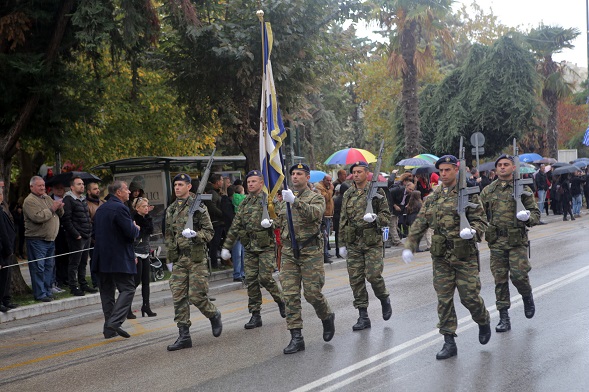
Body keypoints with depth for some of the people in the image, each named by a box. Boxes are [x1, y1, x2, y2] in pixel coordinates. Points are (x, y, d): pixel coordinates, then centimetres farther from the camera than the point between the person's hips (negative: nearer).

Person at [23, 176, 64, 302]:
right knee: (38, 268, -4)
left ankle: (48, 291, 21)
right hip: (37, 240, -8)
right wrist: (51, 209, -18)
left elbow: (60, 214, 19)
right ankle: (40, 294, 0)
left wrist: (60, 208, -3)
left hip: (50, 239, 8)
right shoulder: (29, 201, -10)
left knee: (49, 266, 12)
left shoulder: (48, 198, 15)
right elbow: (37, 217, -23)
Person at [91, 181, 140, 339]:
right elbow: (131, 232, -18)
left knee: (107, 292, 11)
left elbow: (94, 233, 18)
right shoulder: (120, 208, -14)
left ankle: (109, 328, 12)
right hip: (119, 259, -8)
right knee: (127, 289, -4)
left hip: (102, 259, 8)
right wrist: (136, 229, 2)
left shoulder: (100, 209, 14)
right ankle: (115, 322, -17)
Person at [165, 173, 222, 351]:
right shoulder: (171, 209, 13)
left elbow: (209, 232, -4)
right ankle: (184, 336, 5)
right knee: (179, 297, 1)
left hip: (197, 258, -5)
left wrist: (195, 235, -23)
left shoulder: (199, 207, -4)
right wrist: (170, 259, 18)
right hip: (178, 259, 5)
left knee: (196, 296, -7)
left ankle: (214, 315, 23)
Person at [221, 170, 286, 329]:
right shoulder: (245, 203, 13)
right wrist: (227, 246, 14)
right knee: (251, 280, 2)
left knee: (265, 278, -11)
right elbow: (235, 226, 16)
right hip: (250, 247, 5)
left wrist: (271, 222, -29)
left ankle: (281, 300, 17)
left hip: (266, 246, -5)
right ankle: (255, 316, 8)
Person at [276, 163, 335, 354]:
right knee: (290, 295, -2)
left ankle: (327, 317, 29)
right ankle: (296, 338, 2)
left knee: (312, 292, -3)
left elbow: (314, 213, -24)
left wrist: (295, 201, -34)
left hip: (310, 251, -4)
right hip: (288, 252, 5)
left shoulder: (316, 198, -1)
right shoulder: (284, 199, 15)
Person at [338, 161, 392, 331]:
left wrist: (375, 217, -22)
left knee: (373, 275, -12)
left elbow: (387, 216, 0)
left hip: (373, 242, -4)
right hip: (353, 243, 4)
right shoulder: (347, 195, 11)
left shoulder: (377, 192, -1)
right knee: (356, 279, 2)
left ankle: (384, 299, 20)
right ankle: (363, 317, 9)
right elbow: (343, 220, 16)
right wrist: (342, 243, 14)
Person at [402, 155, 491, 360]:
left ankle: (484, 322, 31)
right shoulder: (432, 198, 10)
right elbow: (419, 224, 12)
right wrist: (409, 246, 3)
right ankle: (449, 342, 10)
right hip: (441, 256, 4)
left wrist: (472, 231, -26)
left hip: (464, 254, -4)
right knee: (444, 299, 3)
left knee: (469, 296, -1)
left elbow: (481, 220, -5)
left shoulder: (468, 194, -3)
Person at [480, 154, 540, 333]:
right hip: (496, 241, 2)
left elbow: (536, 213, 4)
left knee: (518, 274, -12)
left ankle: (527, 295, 22)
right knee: (500, 280, 4)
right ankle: (504, 318, 12)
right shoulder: (488, 191, 9)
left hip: (517, 240, -2)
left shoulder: (523, 188, 2)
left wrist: (528, 217, -20)